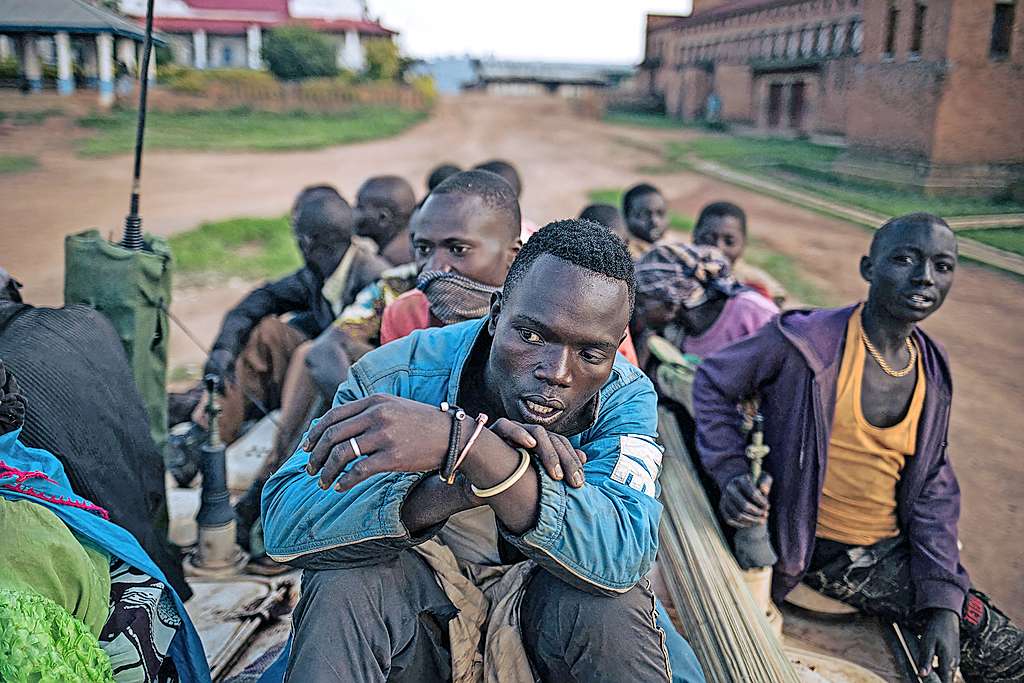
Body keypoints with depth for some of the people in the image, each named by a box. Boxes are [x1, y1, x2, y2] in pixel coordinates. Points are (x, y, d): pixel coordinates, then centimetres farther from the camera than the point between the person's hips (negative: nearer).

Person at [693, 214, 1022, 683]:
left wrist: (942, 601, -3)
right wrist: (731, 475, -19)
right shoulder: (807, 341, -18)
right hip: (823, 550, -6)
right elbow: (713, 382, -6)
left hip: (894, 547, 7)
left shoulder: (932, 371, 3)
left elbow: (933, 487, 5)